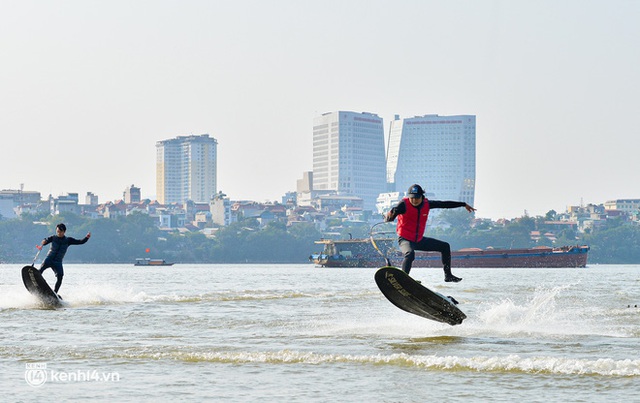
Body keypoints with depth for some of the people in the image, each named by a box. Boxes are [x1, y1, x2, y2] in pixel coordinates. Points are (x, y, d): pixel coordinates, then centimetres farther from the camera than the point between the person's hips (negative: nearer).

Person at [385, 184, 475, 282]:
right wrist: (389, 216, -54)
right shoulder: (404, 204, -19)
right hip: (405, 240, -7)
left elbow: (444, 204, 9)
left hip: (419, 240, 7)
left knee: (445, 246, 13)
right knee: (410, 253, -40)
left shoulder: (426, 204, -4)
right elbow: (388, 218, -28)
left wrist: (464, 204, 16)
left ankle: (448, 275, 24)